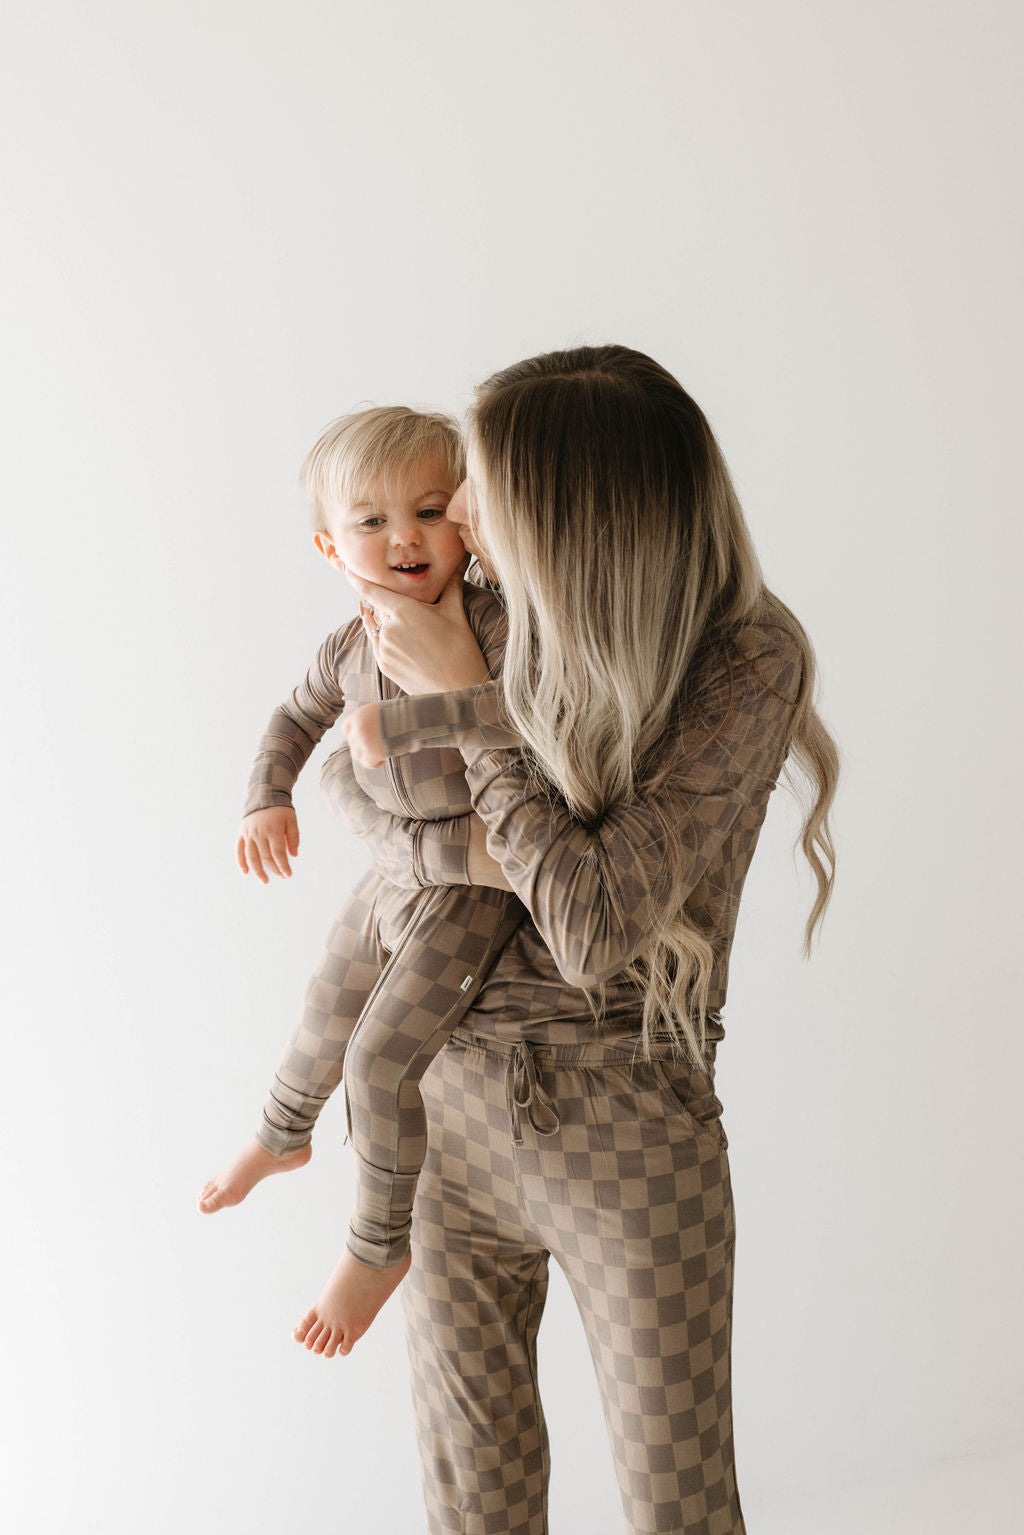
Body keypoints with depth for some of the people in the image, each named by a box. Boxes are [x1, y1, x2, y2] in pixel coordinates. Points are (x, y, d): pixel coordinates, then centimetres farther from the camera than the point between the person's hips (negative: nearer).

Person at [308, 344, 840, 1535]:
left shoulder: (748, 664, -14)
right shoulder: (507, 624, -1)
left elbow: (594, 924, -21)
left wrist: (462, 702, -17)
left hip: (625, 1123, -4)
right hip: (442, 1095, 4)